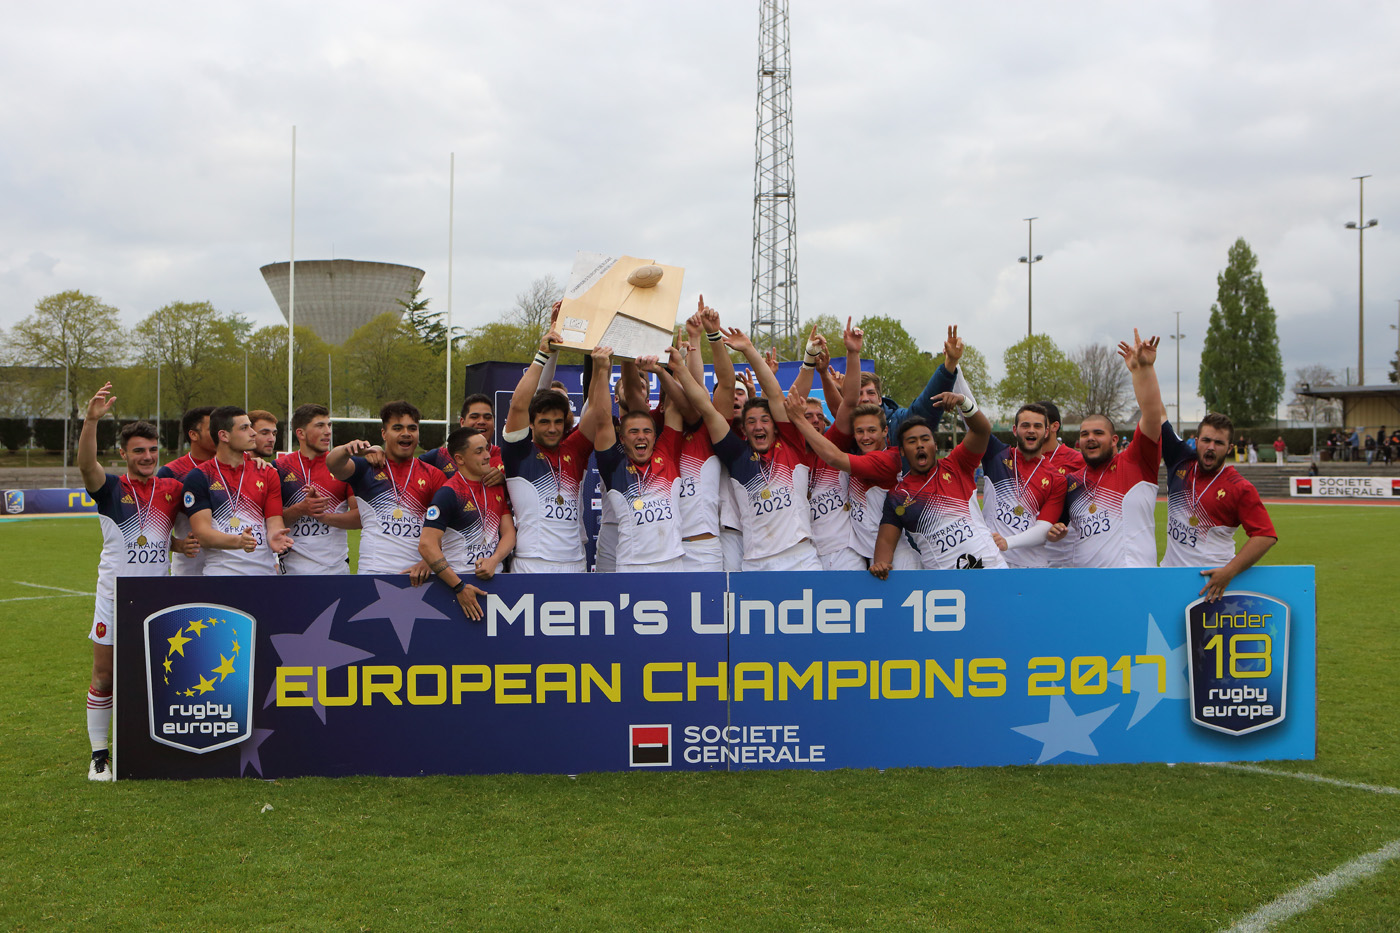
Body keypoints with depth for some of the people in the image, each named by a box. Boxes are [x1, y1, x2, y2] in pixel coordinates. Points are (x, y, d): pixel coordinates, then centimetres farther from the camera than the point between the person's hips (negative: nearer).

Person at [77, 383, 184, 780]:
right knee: (104, 676, 3)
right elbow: (86, 465, -23)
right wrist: (92, 419, -39)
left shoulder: (173, 489, 5)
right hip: (114, 595, -2)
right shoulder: (111, 488, -4)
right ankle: (99, 754, 13)